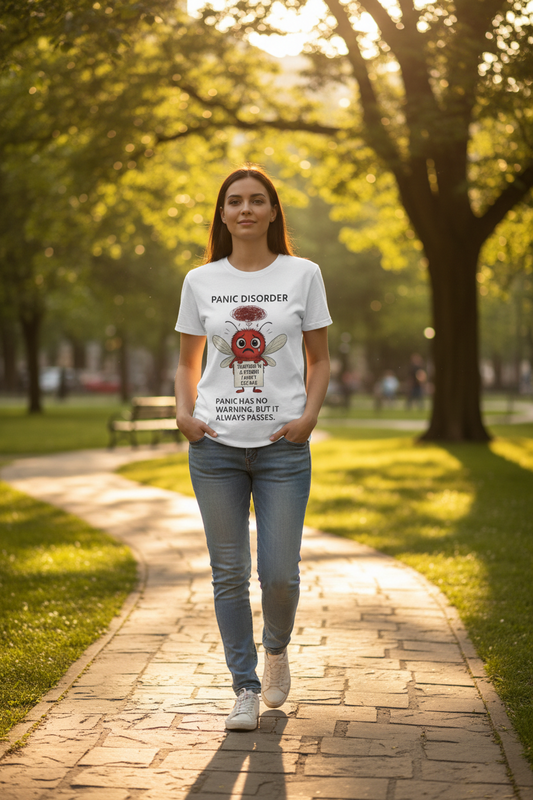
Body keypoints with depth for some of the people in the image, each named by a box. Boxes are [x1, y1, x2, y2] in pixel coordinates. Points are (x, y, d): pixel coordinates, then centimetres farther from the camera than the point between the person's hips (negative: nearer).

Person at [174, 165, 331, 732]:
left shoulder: (302, 275, 3)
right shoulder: (201, 281, 6)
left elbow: (319, 360, 8)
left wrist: (309, 415, -8)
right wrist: (184, 412, -3)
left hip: (282, 446, -1)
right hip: (215, 446, 1)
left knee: (279, 572, -1)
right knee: (229, 573, 4)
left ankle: (276, 648, 31)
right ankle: (245, 688, 17)